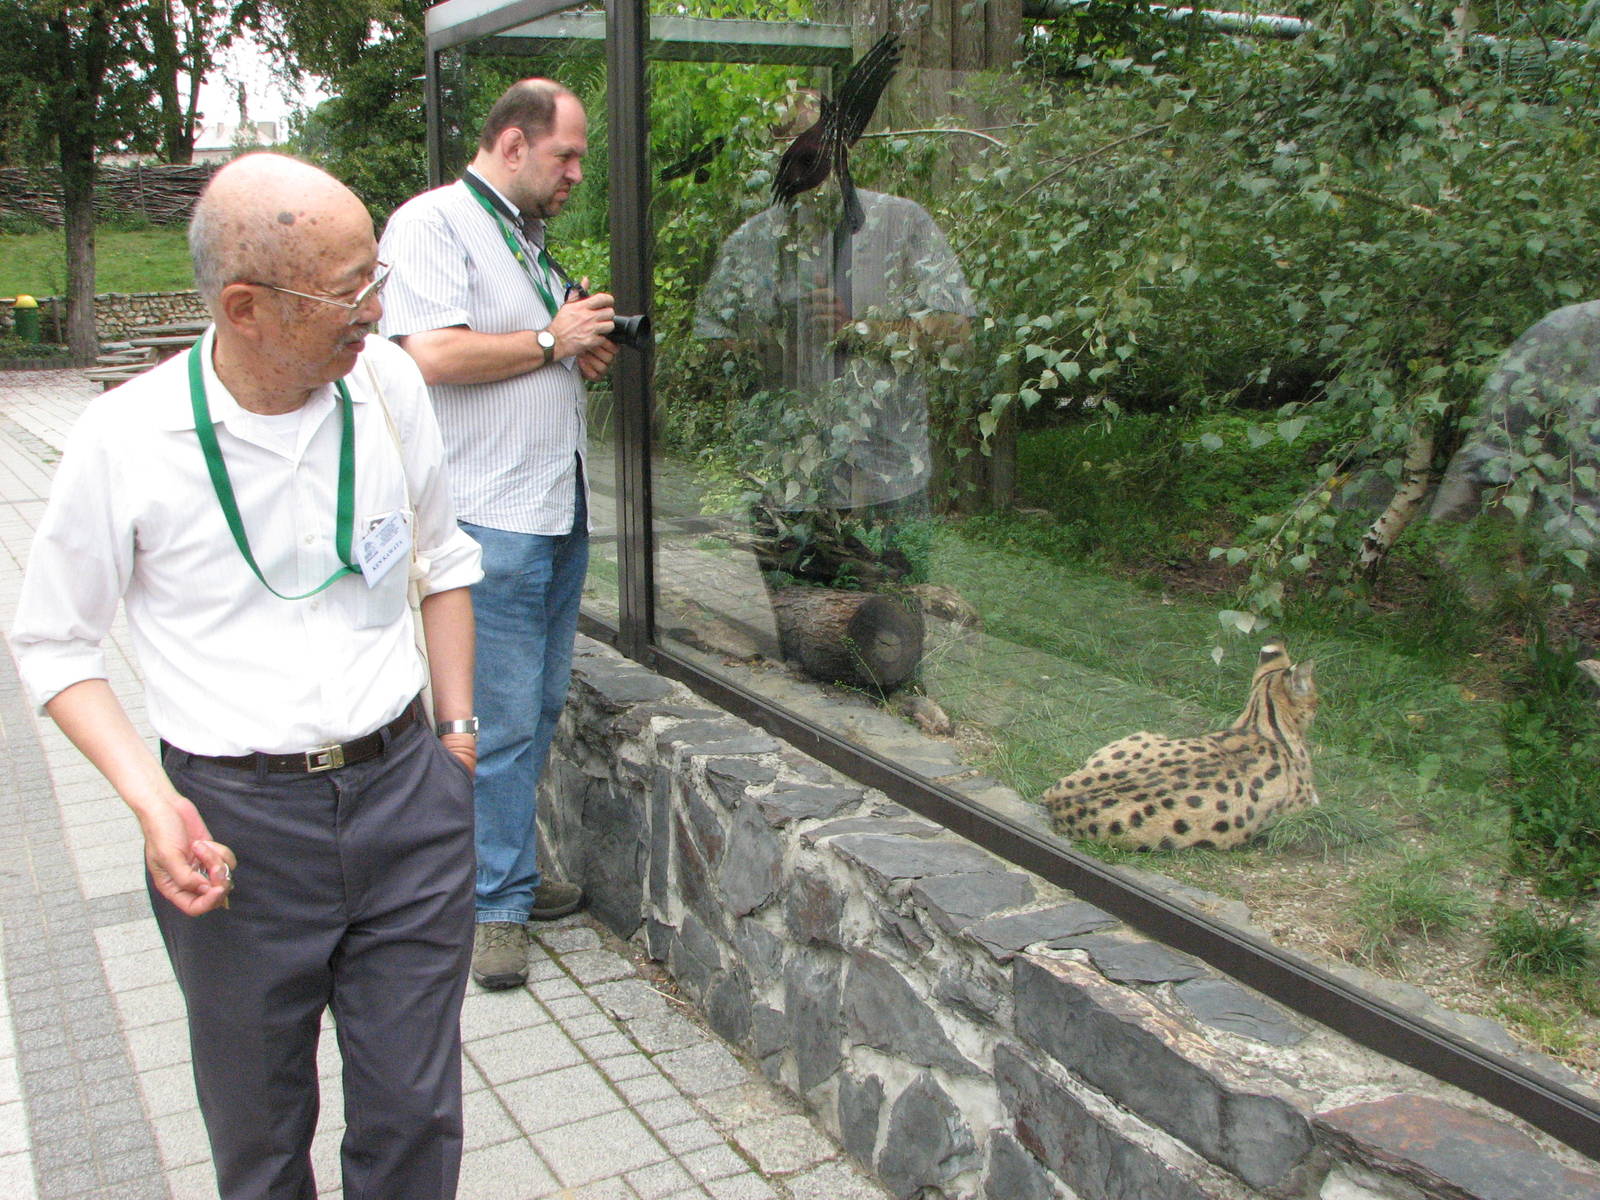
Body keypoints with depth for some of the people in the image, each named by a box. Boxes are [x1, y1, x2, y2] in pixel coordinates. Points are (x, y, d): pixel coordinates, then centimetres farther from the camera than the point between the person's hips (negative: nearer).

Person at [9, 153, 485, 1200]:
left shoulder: (388, 381, -2)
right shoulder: (127, 441, -11)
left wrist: (458, 728, 12)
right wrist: (150, 800, -12)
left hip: (405, 794, 2)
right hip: (237, 820, -2)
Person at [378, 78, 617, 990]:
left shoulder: (529, 236, 20)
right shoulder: (433, 222, -8)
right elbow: (436, 355, -21)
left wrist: (584, 356, 9)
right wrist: (552, 341, -11)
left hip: (560, 508, 9)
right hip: (492, 514, -9)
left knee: (541, 708, 13)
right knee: (503, 719, -4)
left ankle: (511, 873, 26)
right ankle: (499, 905, 8)